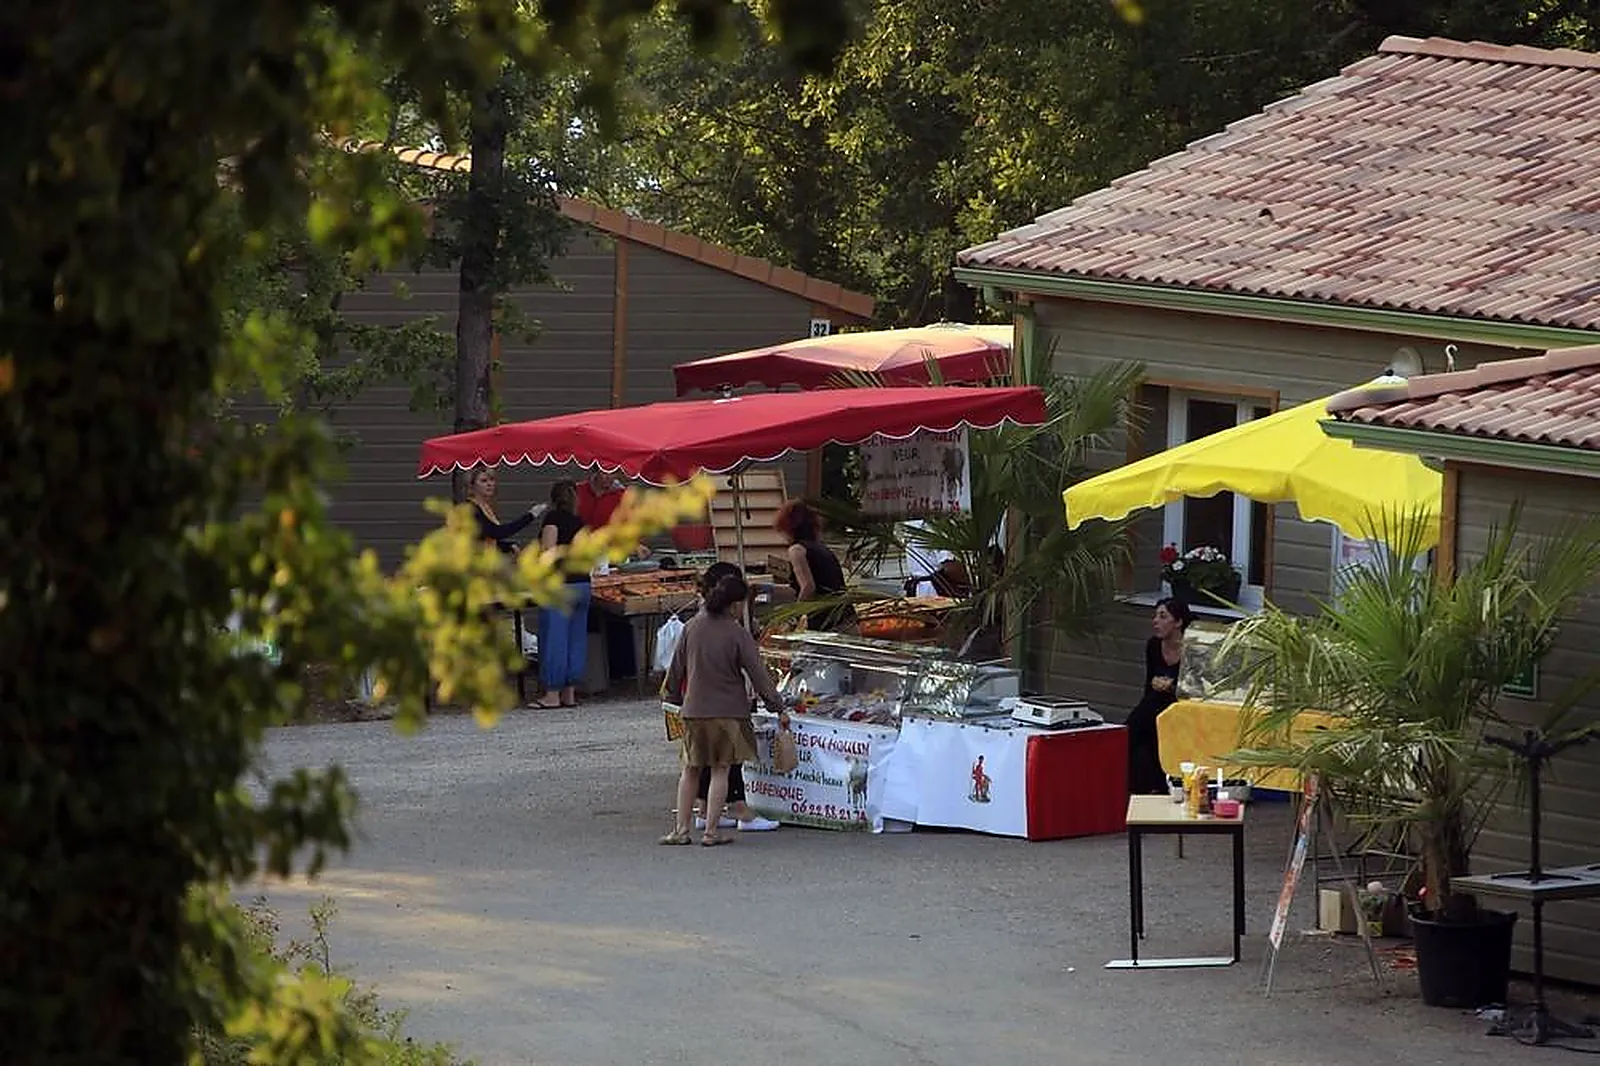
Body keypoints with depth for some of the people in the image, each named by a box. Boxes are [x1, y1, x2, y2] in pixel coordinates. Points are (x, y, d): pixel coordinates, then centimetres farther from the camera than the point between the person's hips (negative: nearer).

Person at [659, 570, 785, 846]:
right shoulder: (737, 634, -12)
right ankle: (711, 831, 3)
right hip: (728, 710, -3)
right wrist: (777, 705, 2)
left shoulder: (692, 627, -2)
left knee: (691, 770, 14)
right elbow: (758, 673, -8)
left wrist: (675, 695, 24)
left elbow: (677, 668, 8)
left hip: (694, 709, 3)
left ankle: (680, 830, 12)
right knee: (720, 771, 4)